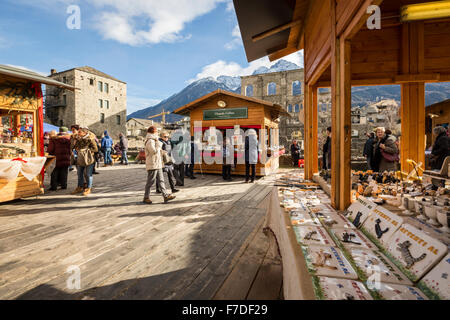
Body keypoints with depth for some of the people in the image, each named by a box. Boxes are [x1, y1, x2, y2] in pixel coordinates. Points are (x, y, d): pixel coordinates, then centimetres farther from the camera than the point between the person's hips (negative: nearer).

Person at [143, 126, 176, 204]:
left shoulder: (154, 141, 20)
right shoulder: (150, 141, -13)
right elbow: (154, 151, -23)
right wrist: (159, 145, -13)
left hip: (158, 165, 10)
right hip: (152, 165, -10)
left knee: (161, 180, 7)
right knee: (150, 182, 0)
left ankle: (166, 196, 8)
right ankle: (146, 197, 12)